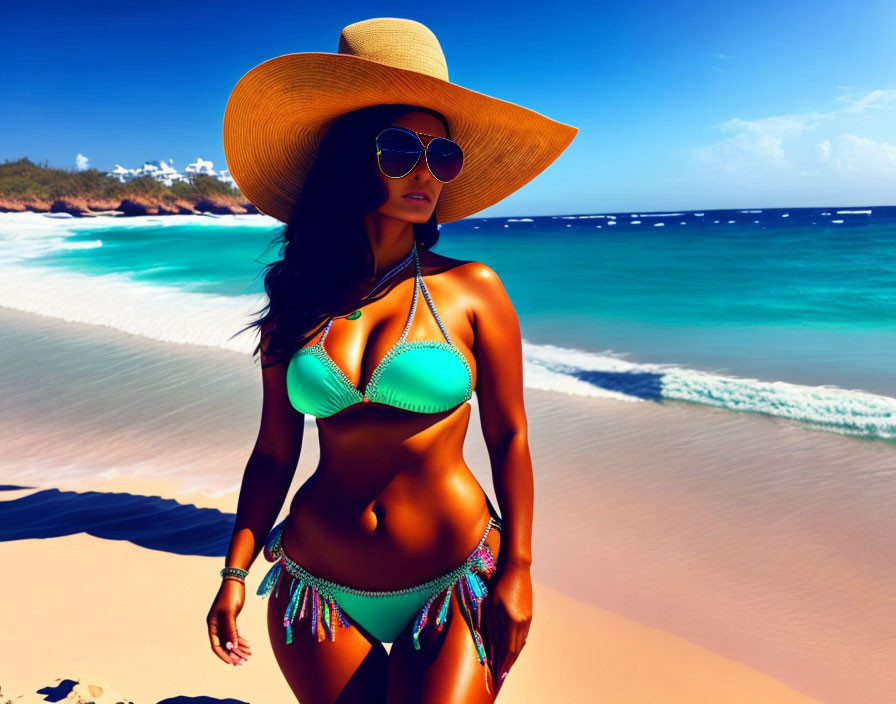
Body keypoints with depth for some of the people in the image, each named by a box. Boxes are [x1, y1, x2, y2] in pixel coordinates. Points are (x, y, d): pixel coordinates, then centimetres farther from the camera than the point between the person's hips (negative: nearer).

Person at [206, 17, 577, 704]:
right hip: (315, 587, 2)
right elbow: (274, 454, 4)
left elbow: (509, 437, -3)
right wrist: (234, 573, 2)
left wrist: (518, 569, -6)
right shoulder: (298, 305, -2)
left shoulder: (472, 290, -8)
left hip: (451, 585, -2)